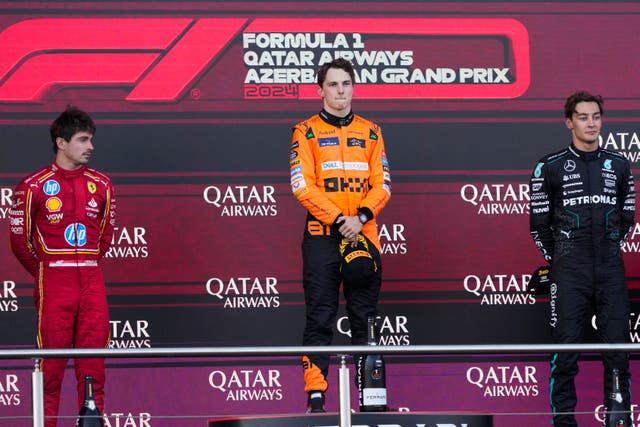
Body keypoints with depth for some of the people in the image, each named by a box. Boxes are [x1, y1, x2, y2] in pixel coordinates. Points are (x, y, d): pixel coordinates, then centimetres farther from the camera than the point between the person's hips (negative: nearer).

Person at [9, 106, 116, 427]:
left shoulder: (101, 184, 10)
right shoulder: (35, 185, -2)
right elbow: (20, 240, 5)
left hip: (91, 280, 4)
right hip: (53, 283, -4)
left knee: (93, 362, 3)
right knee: (51, 363, -4)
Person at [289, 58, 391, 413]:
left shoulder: (370, 131, 14)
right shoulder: (306, 131, 4)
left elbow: (382, 184, 8)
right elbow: (303, 186, -5)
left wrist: (361, 217, -10)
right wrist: (339, 220, -14)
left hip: (363, 234, 3)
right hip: (322, 236, -3)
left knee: (365, 317, 3)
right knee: (320, 319, -4)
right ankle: (315, 397, -6)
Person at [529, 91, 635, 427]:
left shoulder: (619, 166, 11)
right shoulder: (550, 167, 1)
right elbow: (539, 224, 5)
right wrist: (558, 259, 6)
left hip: (611, 272, 3)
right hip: (569, 274, -3)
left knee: (618, 348, 1)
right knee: (566, 349, -3)